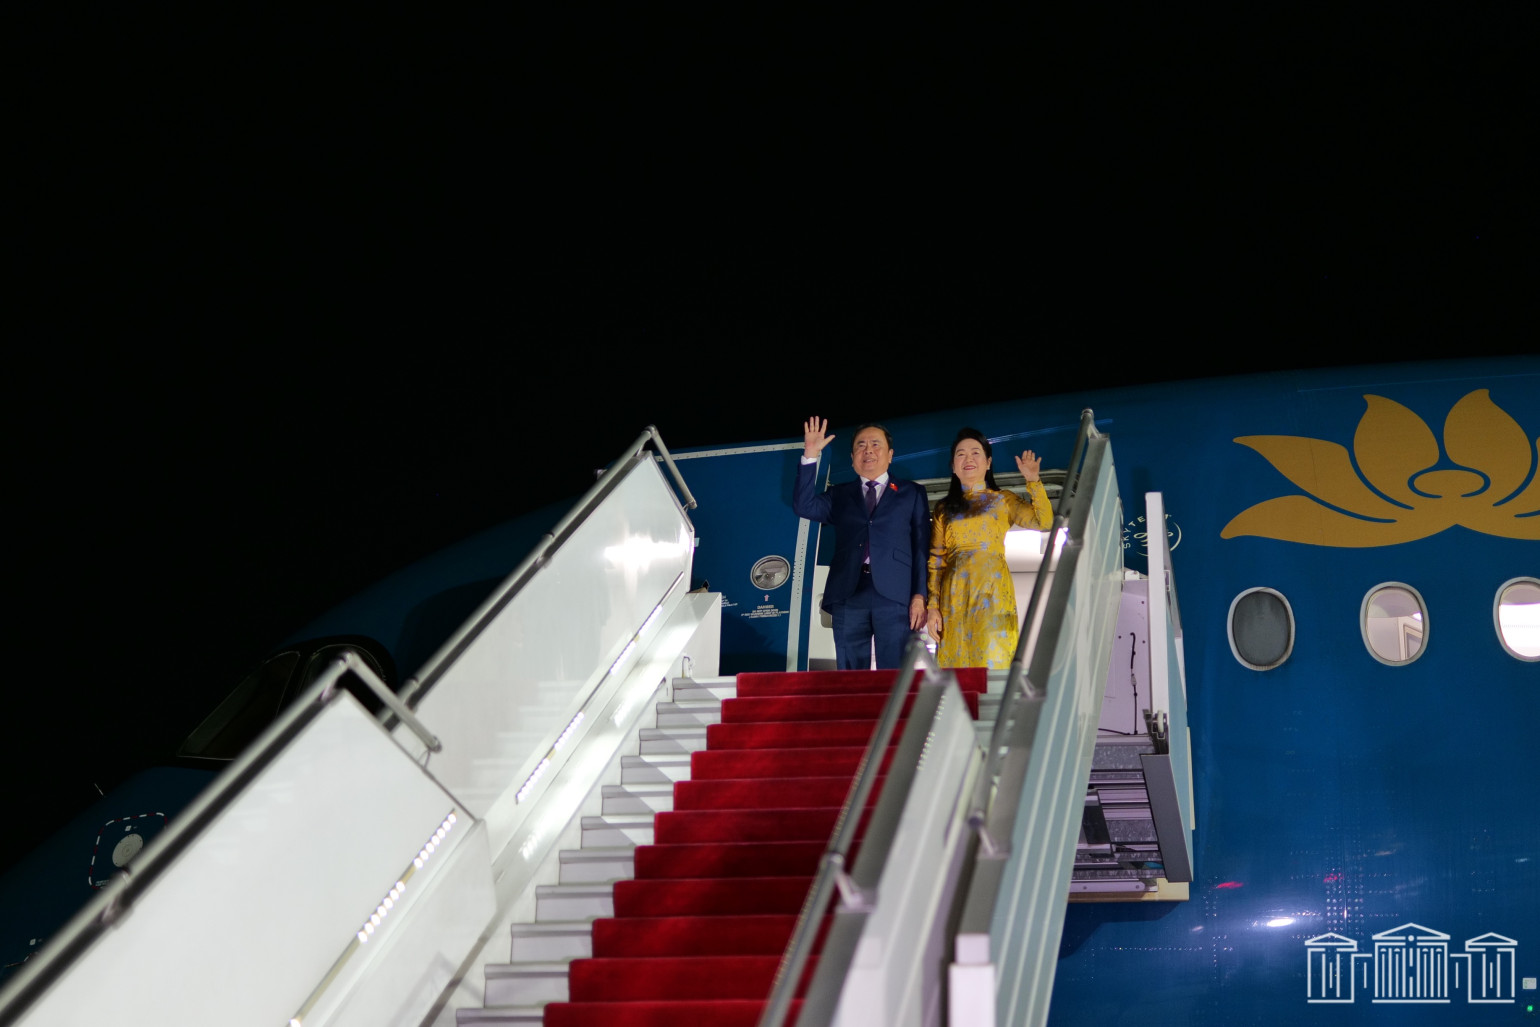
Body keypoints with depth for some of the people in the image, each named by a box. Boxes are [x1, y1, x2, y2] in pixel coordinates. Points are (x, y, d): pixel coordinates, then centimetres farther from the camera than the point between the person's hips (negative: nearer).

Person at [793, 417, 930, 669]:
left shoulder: (911, 493, 15)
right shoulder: (839, 495, 22)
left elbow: (922, 546, 8)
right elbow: (804, 506, 5)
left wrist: (920, 595, -4)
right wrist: (810, 457, -1)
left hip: (894, 595, -2)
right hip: (848, 594, 2)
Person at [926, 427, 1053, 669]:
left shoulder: (1003, 500, 12)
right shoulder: (945, 508, 15)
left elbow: (1044, 522, -1)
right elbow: (936, 561, 9)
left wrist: (1033, 482, -6)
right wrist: (932, 606, 1)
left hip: (992, 591, -2)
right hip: (955, 594, 2)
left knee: (993, 662, -11)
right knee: (957, 666, -3)